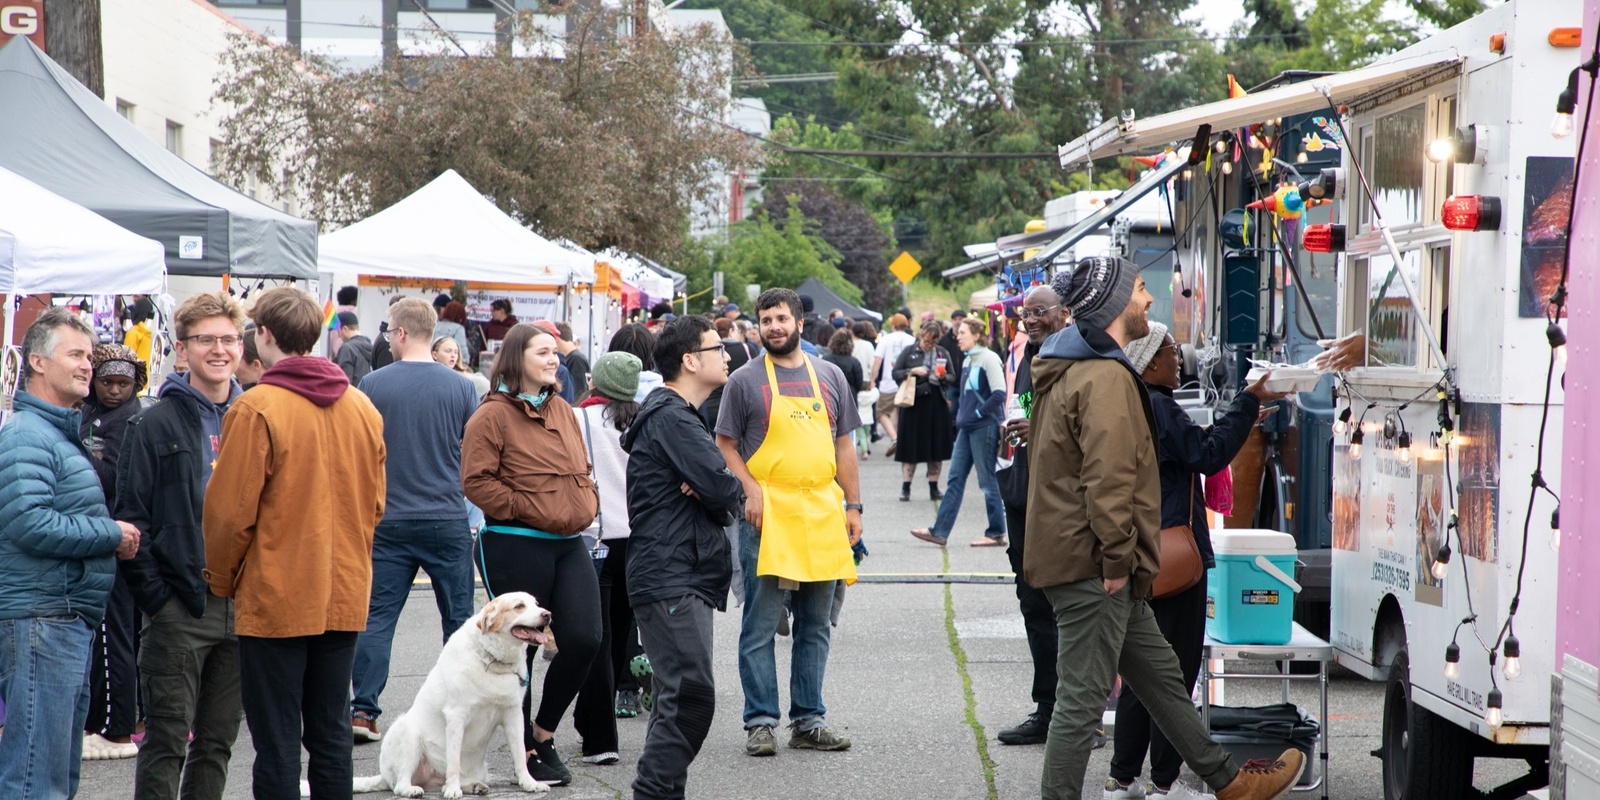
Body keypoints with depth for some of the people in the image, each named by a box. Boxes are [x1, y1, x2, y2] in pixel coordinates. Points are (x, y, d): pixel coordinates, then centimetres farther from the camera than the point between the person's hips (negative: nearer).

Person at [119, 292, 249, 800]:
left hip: (243, 604, 4)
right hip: (181, 606, -4)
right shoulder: (156, 425, -2)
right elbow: (132, 518, -5)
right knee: (167, 742, -2)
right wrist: (155, 595, -13)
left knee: (219, 741, 11)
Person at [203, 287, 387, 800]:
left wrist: (222, 580, 4)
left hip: (274, 599, -5)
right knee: (331, 736, 13)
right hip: (344, 596, 5)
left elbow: (229, 511, -12)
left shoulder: (257, 409, -14)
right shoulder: (363, 407, 3)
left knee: (276, 742, 1)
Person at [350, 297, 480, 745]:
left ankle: (363, 710, -1)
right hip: (448, 519, 0)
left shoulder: (373, 385, -5)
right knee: (459, 619, 9)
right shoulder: (460, 386, -3)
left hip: (389, 520, 0)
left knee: (377, 617, 4)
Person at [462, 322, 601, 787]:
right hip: (515, 547, -6)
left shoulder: (563, 412, 15)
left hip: (568, 544, 6)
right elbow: (477, 482, -14)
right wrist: (528, 509, -15)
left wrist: (586, 503, 9)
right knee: (520, 648, 2)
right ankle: (528, 750, 15)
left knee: (585, 638, -5)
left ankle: (544, 730, 15)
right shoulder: (493, 416, -8)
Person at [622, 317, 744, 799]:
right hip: (672, 578, -11)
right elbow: (725, 490, -20)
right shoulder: (672, 419, -12)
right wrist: (731, 496, 3)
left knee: (678, 696, 12)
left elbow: (725, 502, 18)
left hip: (683, 578, 11)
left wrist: (712, 494, -5)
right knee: (692, 693, -16)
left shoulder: (676, 416, 22)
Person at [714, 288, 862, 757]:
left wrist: (853, 506, 10)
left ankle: (808, 720, 16)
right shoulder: (745, 381, 1)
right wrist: (750, 490, -14)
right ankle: (760, 723, 2)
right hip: (767, 514, -4)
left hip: (822, 514, 4)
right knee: (761, 625, -3)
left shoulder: (829, 377, 12)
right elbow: (725, 446, 1)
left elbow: (843, 446, 15)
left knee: (815, 626, 8)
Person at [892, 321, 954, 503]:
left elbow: (953, 378, 11)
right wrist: (913, 371, -16)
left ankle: (934, 487, 14)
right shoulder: (909, 352, 3)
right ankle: (905, 488, 5)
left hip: (937, 405, 3)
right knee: (911, 446, -1)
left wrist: (943, 377, -11)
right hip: (914, 404, -3)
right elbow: (895, 373, 0)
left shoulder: (943, 354, 9)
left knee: (936, 446, 6)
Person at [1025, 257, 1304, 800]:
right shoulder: (1106, 378, -17)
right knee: (1083, 699, -6)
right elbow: (1108, 479, -25)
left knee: (1161, 674, 19)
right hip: (1093, 570, -11)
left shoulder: (1070, 370, 17)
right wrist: (1118, 559, -19)